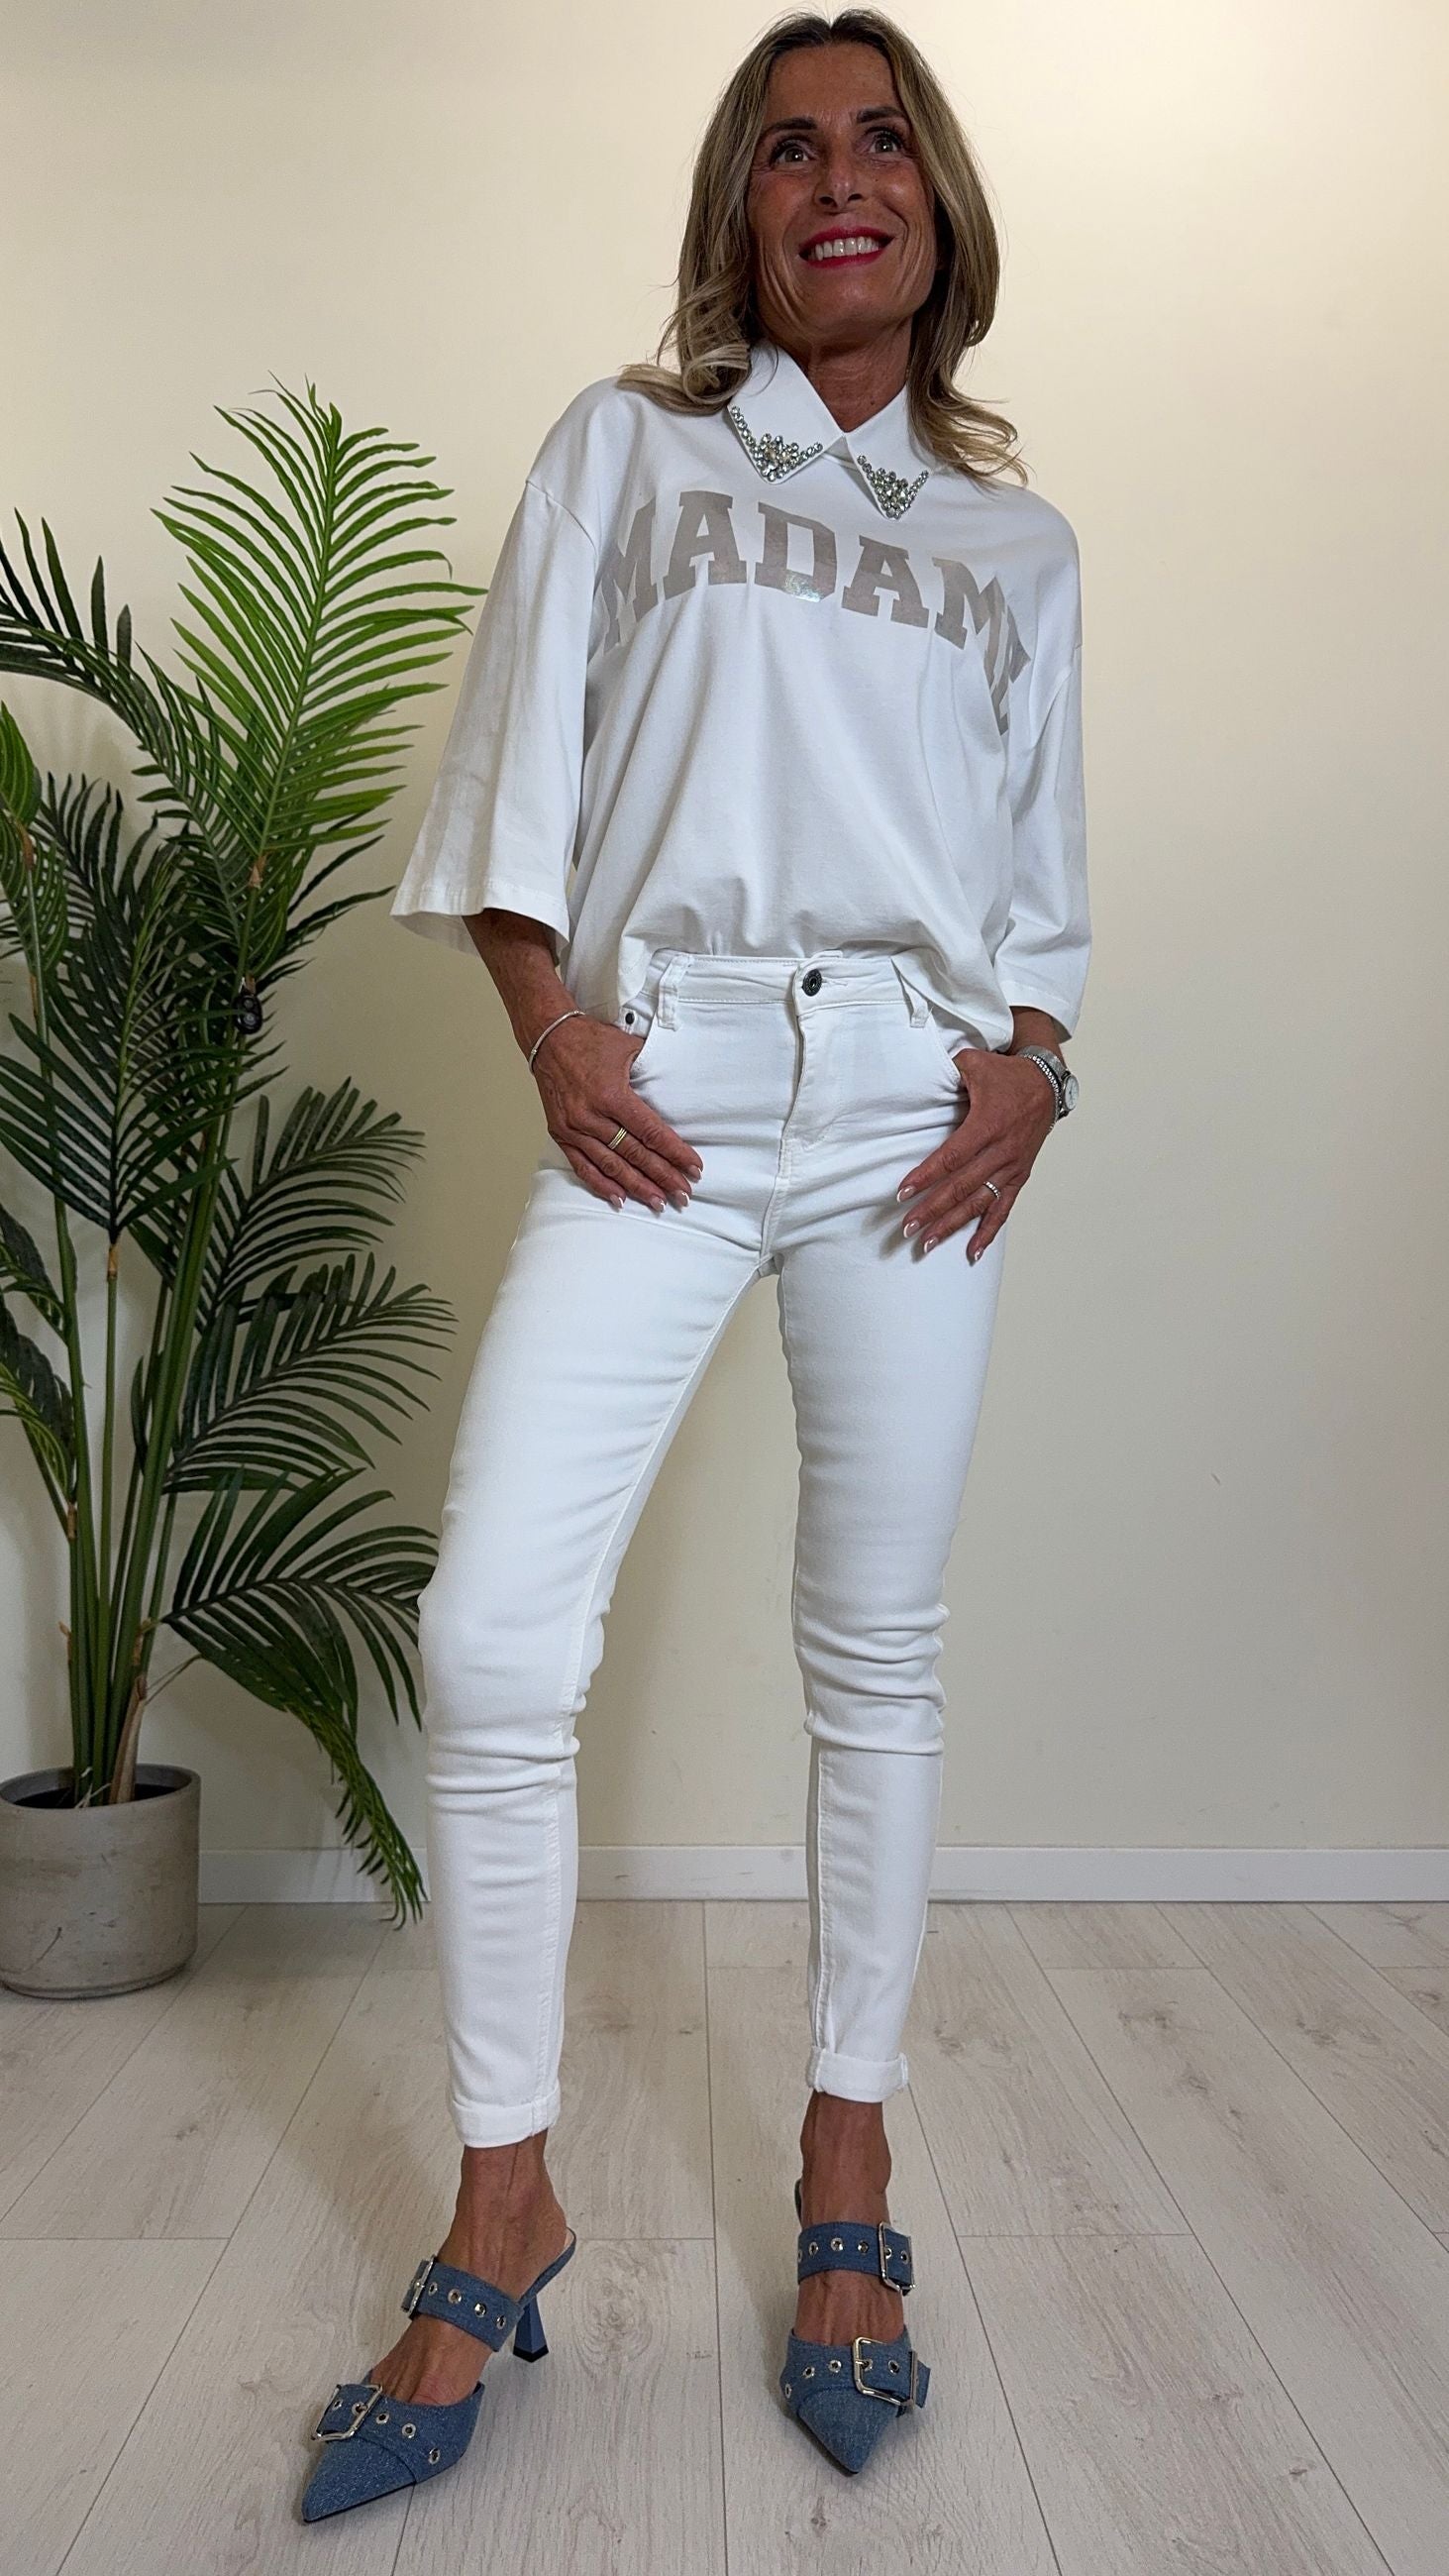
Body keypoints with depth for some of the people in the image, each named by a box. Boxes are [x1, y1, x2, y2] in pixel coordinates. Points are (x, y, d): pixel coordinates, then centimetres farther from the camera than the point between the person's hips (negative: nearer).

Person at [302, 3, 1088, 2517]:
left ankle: (846, 2163, 20)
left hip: (913, 1108, 2)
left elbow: (1048, 864, 16)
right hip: (658, 1088, -1)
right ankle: (502, 2202, 7)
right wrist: (554, 1027, -7)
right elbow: (514, 765, 6)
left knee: (876, 1653, 3)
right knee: (492, 1635, -11)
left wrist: (1032, 1060, -2)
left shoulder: (1017, 538, 21)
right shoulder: (622, 445, 16)